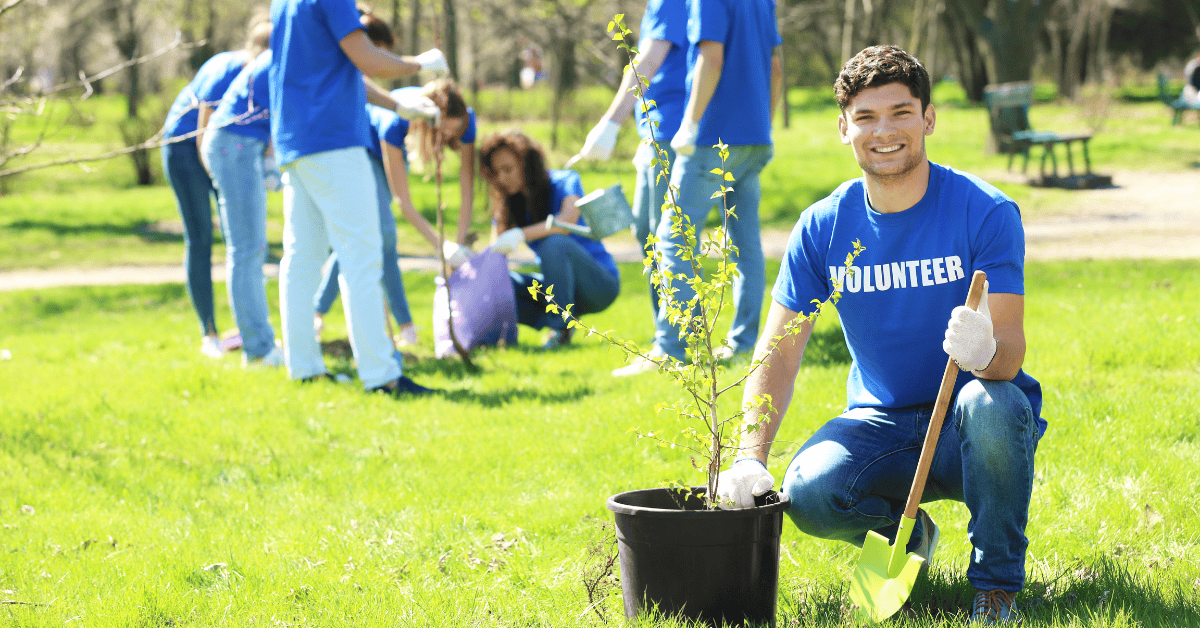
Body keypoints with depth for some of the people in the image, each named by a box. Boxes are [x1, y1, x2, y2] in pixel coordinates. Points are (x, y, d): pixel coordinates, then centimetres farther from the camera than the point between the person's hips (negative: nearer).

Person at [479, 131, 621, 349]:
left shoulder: (564, 182, -13)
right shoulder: (506, 204, 3)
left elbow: (568, 221, -33)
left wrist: (520, 234, -47)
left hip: (600, 283, -6)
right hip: (557, 286, 6)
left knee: (554, 243, -35)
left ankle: (561, 326, -22)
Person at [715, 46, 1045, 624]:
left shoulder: (986, 212, -13)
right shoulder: (823, 227, -3)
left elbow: (1010, 353, -19)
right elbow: (777, 353, -4)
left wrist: (986, 351, -45)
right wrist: (750, 458, -19)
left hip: (968, 426, -2)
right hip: (880, 424, 2)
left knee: (991, 405, -38)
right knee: (808, 492, -28)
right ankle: (905, 535, 8)